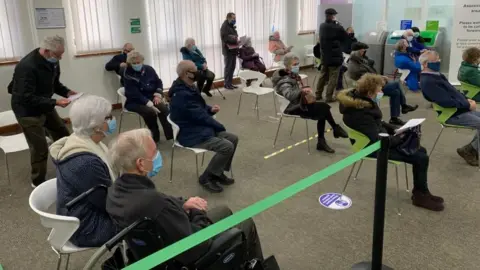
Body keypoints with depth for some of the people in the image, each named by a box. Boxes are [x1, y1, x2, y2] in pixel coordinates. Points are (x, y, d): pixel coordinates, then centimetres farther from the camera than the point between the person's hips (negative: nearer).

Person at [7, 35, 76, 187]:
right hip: (27, 110, -8)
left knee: (64, 137, 16)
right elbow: (27, 98, -30)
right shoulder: (27, 67, -29)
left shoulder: (52, 61, -4)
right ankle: (38, 182, 19)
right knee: (40, 149, -3)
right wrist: (55, 102, -35)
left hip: (45, 106, 8)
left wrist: (67, 92, -9)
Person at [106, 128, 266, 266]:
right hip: (187, 257, -7)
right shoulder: (156, 203, -42)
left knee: (223, 211, 25)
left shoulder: (116, 190, -15)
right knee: (247, 224, 11)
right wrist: (198, 212, -14)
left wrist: (181, 204, -7)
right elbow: (195, 247, -31)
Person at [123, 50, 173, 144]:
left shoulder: (149, 69, 7)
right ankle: (155, 135, -16)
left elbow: (159, 82, 16)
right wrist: (148, 103, -29)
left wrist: (159, 94, -6)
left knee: (163, 107, -28)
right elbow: (134, 93, -18)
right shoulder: (128, 75, -9)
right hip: (135, 101, -4)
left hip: (151, 98, 4)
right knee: (150, 111, -35)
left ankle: (171, 134, -25)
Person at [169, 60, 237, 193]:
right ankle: (206, 178, -5)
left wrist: (211, 109, -3)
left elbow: (200, 108, 21)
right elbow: (200, 116, -22)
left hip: (200, 128, 11)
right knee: (227, 147, -22)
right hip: (191, 135, -11)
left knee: (233, 139, 5)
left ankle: (218, 172, 15)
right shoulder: (182, 94, -25)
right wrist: (220, 127, -8)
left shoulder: (189, 88, 8)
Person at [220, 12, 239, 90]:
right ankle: (227, 84, 3)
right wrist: (235, 40, -25)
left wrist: (237, 40, 4)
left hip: (233, 50, 9)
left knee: (232, 67, 12)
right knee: (228, 67, -4)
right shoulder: (224, 27, -12)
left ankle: (230, 83, 19)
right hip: (228, 50, -9)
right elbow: (225, 38, -22)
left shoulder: (232, 26, 17)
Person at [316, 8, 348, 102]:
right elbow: (346, 37, -1)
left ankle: (318, 95, 21)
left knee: (322, 75, 16)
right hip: (335, 56, -6)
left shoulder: (322, 26, 2)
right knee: (333, 78, 1)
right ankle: (329, 97, 3)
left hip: (325, 56, 6)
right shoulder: (337, 27, -16)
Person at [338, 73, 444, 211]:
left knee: (421, 151, 10)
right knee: (421, 158, -11)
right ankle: (420, 196, 10)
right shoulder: (361, 114, -31)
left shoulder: (358, 98, -1)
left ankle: (421, 192, 20)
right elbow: (377, 142, -30)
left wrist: (394, 129, 4)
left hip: (378, 139, 10)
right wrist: (400, 138, -16)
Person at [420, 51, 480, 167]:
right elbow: (446, 102, -26)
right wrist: (468, 105, -17)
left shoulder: (437, 75, 12)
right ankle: (470, 150, 3)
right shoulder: (428, 82, -21)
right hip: (453, 115, -10)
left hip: (461, 109, 10)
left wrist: (467, 100, 4)